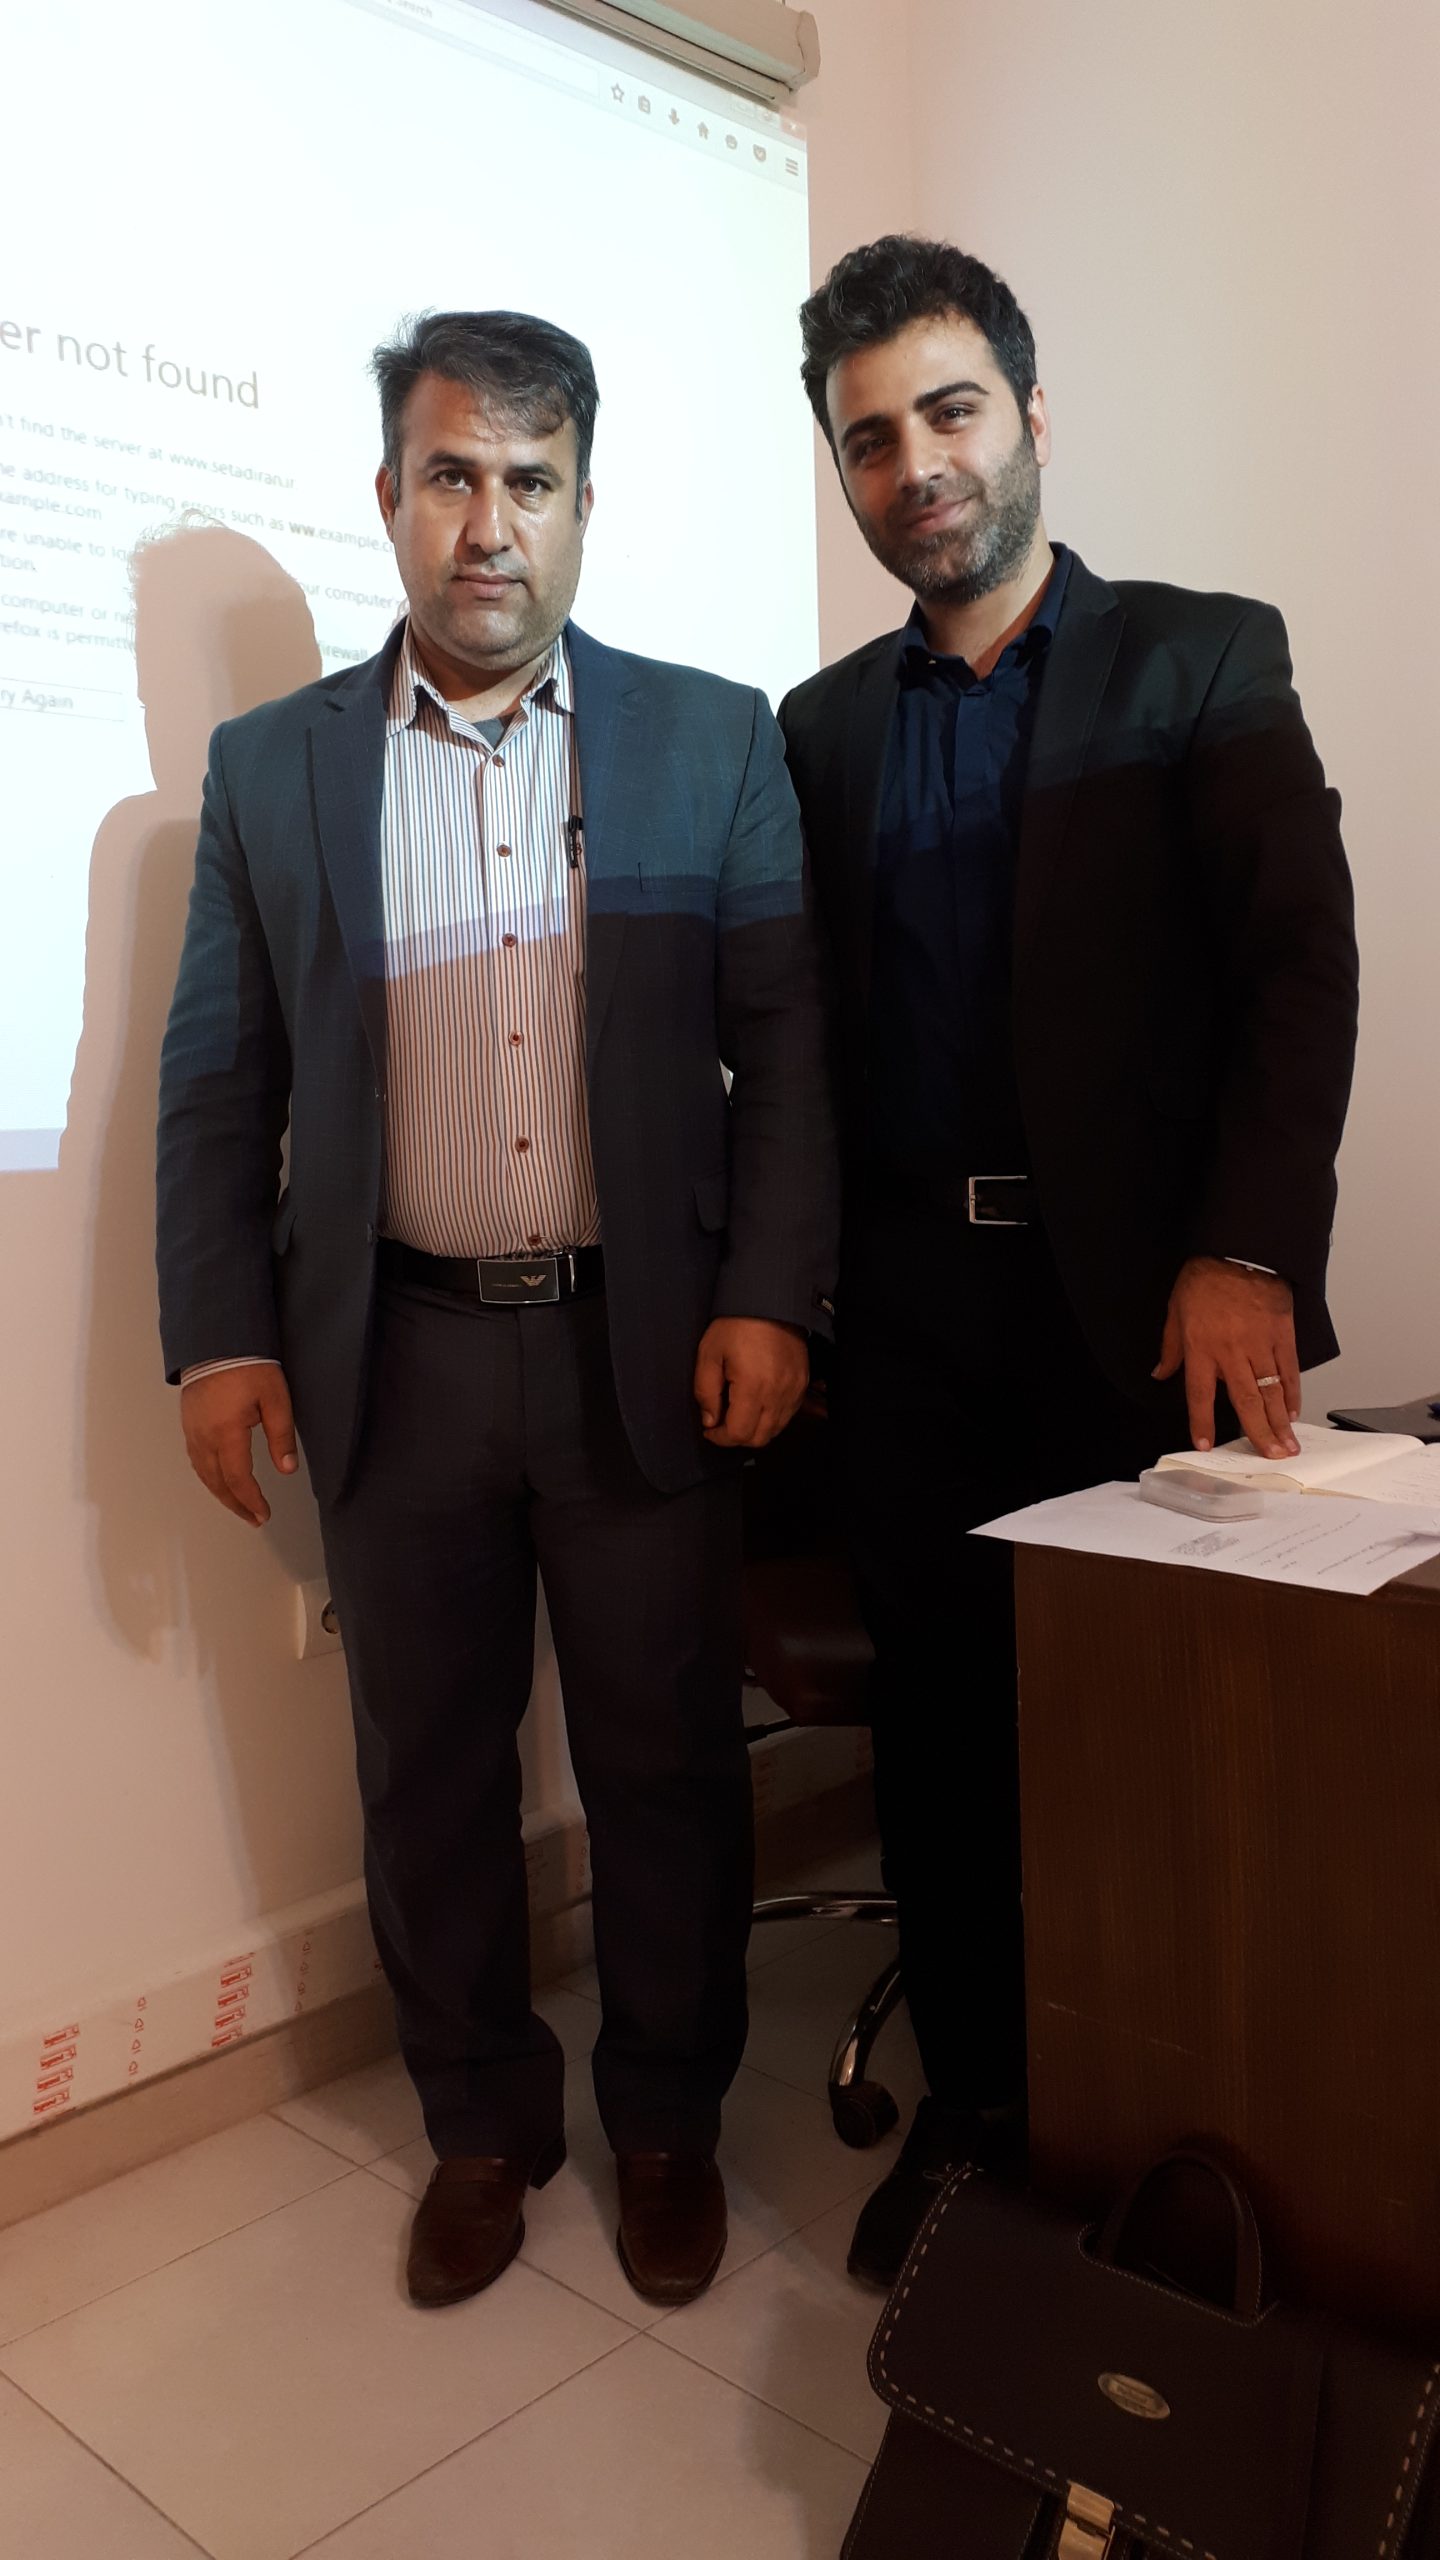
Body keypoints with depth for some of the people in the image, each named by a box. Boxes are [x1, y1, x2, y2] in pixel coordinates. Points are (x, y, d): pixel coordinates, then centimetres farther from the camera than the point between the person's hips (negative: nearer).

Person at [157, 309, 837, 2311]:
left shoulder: (713, 743, 4)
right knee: (429, 1769, 13)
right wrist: (219, 1335, -1)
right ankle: (482, 2126, 35)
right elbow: (219, 1079, 7)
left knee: (667, 1764, 10)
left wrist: (769, 1298, -8)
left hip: (647, 1348, -1)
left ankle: (667, 2123, 33)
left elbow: (788, 1037, 1)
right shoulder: (271, 766, 7)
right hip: (399, 1358, 2)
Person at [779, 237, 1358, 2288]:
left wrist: (1246, 1252, -19)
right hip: (912, 1303, 3)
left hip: (1138, 1290, -3)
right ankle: (971, 2101, 28)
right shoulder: (826, 725, 14)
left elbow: (1300, 964, -7)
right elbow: (810, 1020, 10)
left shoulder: (1206, 661, 3)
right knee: (940, 1717, 9)